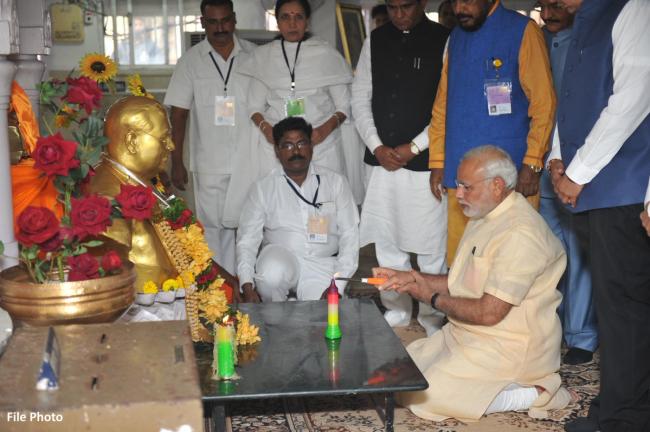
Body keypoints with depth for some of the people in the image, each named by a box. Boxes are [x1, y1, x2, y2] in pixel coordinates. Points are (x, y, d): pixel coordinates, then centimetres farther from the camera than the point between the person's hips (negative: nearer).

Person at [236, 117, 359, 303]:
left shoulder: (335, 182, 6)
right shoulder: (263, 187, 6)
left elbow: (349, 235, 2)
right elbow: (247, 238, 2)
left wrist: (338, 285, -10)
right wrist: (247, 287, -13)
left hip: (322, 266, 0)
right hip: (279, 258, 1)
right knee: (272, 273, -34)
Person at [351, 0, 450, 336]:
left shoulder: (443, 41, -4)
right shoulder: (375, 41, 10)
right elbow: (360, 97, 10)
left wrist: (413, 148, -10)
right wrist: (376, 146, -2)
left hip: (424, 160, -4)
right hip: (380, 159, 5)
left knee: (430, 245, 0)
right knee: (386, 240, 12)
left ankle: (431, 317, 14)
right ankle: (396, 310, 26)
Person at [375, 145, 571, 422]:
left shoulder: (519, 233, -24)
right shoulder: (484, 218, 10)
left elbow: (489, 313, -25)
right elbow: (462, 283, 16)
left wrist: (433, 297, -10)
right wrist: (411, 279, 2)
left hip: (505, 347, -10)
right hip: (468, 335, 10)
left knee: (419, 396, -15)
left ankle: (530, 394, -6)